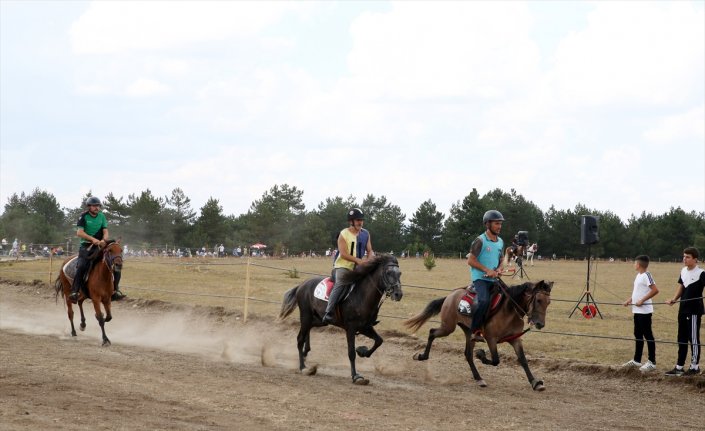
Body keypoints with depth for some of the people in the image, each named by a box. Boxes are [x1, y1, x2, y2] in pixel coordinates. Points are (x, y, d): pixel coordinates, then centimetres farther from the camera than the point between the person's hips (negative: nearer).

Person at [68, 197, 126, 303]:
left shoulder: (102, 216, 11)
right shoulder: (84, 216, -3)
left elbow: (105, 231, 6)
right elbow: (79, 232, -12)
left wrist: (104, 240, -17)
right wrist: (93, 239, -24)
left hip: (100, 246, 5)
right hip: (86, 246, -4)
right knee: (81, 266, -28)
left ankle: (116, 290, 1)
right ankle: (74, 292, -25)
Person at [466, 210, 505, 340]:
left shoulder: (500, 242, 14)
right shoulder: (480, 241, -8)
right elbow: (471, 261, -11)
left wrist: (499, 270, 1)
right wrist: (487, 270, -18)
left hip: (493, 280, 8)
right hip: (480, 278, -8)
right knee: (484, 301, -29)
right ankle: (475, 331, -20)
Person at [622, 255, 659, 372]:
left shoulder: (646, 275, -15)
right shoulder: (639, 275, 13)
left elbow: (655, 290, -22)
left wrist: (642, 300, -21)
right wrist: (629, 300, 8)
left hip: (644, 311, -10)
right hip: (637, 310, 10)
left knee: (647, 335, -4)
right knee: (638, 335, 15)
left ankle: (652, 362, 1)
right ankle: (636, 360, 24)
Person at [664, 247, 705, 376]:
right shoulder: (683, 271, 9)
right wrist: (674, 299, 6)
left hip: (694, 311, -8)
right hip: (683, 310, 8)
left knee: (693, 339, 1)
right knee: (681, 339, 13)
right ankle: (679, 367, 20)